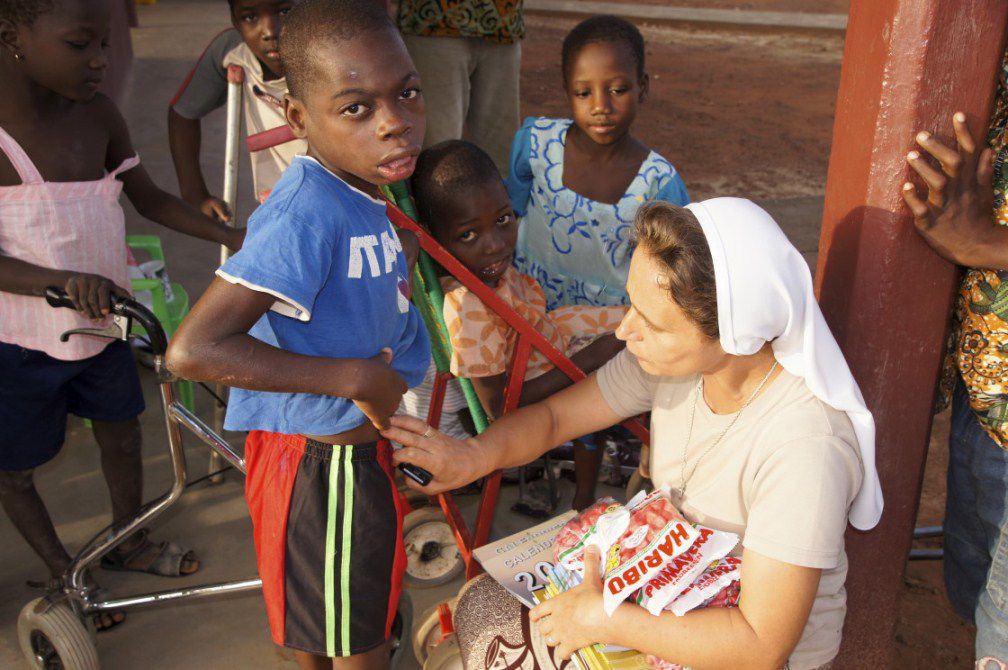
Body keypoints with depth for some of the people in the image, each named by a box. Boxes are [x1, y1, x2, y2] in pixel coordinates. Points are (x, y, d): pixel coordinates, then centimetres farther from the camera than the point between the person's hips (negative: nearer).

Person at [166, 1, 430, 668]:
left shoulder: (360, 191, -1)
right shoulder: (307, 215, -31)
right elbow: (194, 348, -37)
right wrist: (356, 376, -33)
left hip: (354, 442, 8)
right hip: (328, 463, -8)